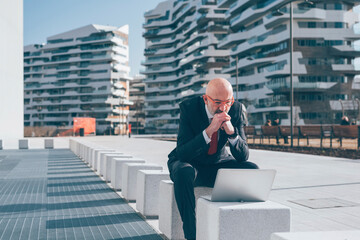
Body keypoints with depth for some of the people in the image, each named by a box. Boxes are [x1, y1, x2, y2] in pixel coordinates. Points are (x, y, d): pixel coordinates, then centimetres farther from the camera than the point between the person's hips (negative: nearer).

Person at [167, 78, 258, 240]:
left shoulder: (235, 109, -13)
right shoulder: (189, 108, -22)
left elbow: (243, 156, -14)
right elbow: (182, 153, -30)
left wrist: (231, 132, -33)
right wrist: (209, 131, -41)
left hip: (218, 163, 3)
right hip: (190, 163, -3)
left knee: (252, 170, -21)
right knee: (183, 172, -37)